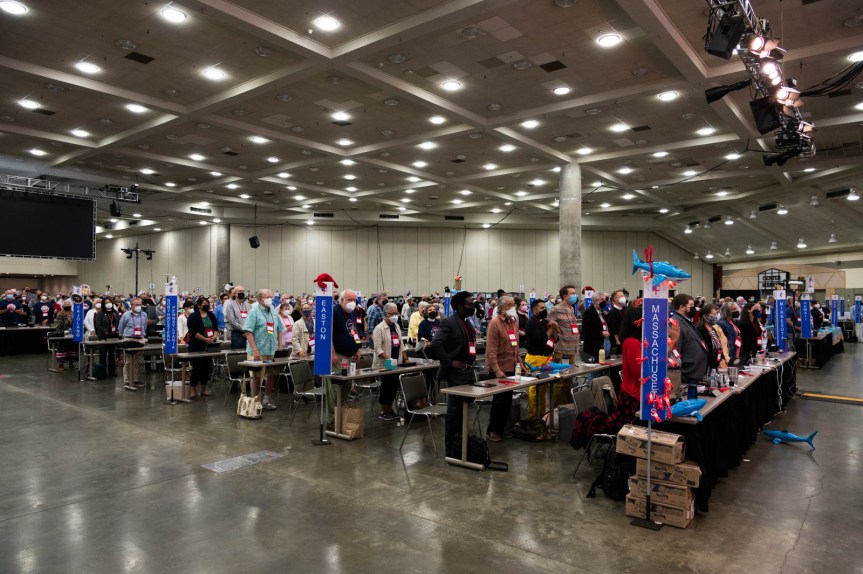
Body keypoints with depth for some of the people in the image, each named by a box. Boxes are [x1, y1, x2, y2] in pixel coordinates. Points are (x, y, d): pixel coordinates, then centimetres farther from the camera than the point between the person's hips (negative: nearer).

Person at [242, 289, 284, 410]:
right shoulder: (254, 312, -8)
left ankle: (267, 399, 24)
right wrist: (255, 350, -20)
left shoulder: (273, 312, 12)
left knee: (273, 374, 10)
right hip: (258, 352, -6)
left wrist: (280, 346, 10)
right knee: (257, 377, 2)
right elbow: (248, 331, -15)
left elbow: (279, 330, 17)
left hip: (272, 351, 6)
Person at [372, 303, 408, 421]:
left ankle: (389, 410, 21)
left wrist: (405, 358, 10)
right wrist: (389, 359, -23)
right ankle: (383, 412, 10)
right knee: (386, 387, -2)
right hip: (384, 364, -7)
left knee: (394, 386, 9)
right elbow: (378, 348, -16)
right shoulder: (379, 328, -12)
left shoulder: (397, 326, 12)